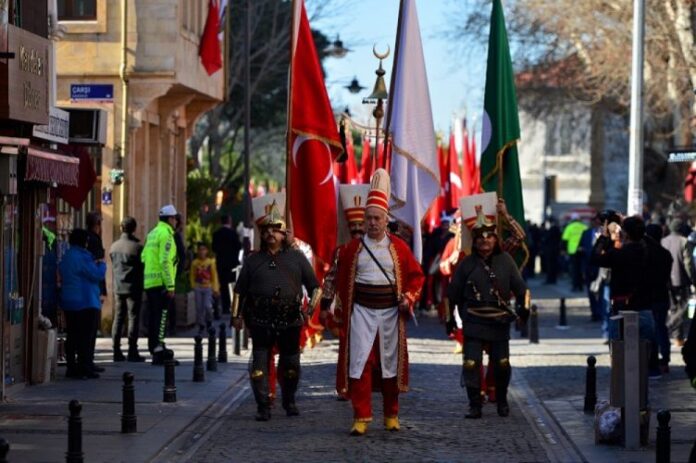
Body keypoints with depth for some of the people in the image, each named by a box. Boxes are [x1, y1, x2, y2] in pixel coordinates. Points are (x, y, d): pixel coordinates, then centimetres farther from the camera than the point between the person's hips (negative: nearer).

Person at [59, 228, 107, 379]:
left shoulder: (66, 257, 13)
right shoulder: (81, 257, -16)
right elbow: (97, 275, -16)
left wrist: (94, 265, 15)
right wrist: (102, 264, 3)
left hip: (69, 303, 9)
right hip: (85, 303, -9)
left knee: (72, 336, 10)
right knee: (85, 337, -6)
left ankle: (71, 368, 12)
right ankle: (85, 368, -7)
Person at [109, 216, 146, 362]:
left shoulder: (114, 246, 5)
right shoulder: (137, 247, -11)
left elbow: (113, 267, 12)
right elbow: (142, 267, -6)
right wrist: (141, 286, 5)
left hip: (118, 288, 5)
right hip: (133, 288, -5)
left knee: (118, 318, 9)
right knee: (133, 318, -2)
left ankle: (116, 351, 8)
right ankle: (132, 352, -5)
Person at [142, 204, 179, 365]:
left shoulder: (152, 233, 17)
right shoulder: (166, 234, -10)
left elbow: (144, 257, 18)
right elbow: (165, 261, -17)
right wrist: (170, 285, -17)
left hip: (149, 282, 9)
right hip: (161, 283, -9)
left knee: (153, 318, 12)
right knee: (161, 317, -9)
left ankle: (154, 349, 17)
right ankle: (158, 351, -14)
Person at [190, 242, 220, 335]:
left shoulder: (211, 262, -2)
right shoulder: (195, 262, 1)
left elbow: (214, 275, 2)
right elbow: (192, 275, 8)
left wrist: (215, 288, 0)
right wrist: (193, 286, 1)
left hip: (208, 287, -2)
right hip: (198, 287, 2)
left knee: (207, 306, -12)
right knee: (199, 307, 2)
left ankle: (209, 322, 13)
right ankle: (201, 325, 12)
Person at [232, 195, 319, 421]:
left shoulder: (296, 257, 9)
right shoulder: (253, 260, 11)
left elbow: (313, 284, 11)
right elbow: (240, 290, 13)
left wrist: (313, 305, -1)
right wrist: (236, 315, 7)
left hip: (290, 320, 0)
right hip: (261, 321, 0)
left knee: (290, 364, 9)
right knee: (259, 364, -6)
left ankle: (289, 402, 27)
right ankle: (263, 407, -1)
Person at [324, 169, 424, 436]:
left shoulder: (398, 248, 2)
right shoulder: (353, 248, 2)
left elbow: (416, 275, 7)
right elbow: (342, 279, 9)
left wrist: (409, 297, -9)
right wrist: (342, 308, 7)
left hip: (390, 312, 1)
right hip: (362, 311, -1)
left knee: (390, 362, 8)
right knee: (360, 362, -9)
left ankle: (391, 415, 21)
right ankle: (361, 417, -8)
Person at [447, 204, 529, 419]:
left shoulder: (505, 261, 4)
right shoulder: (467, 264, 3)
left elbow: (520, 287, 9)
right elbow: (453, 293, 9)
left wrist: (523, 307, 3)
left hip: (499, 323, 1)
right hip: (473, 323, -1)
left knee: (501, 364, 5)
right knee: (471, 364, -9)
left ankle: (502, 401, 26)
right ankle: (475, 405, 1)